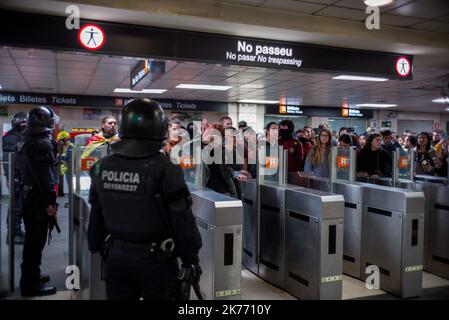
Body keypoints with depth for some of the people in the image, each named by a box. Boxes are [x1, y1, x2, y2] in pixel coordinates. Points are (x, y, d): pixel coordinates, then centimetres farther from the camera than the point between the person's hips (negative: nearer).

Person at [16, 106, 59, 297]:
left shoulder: (24, 142, 12)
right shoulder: (44, 143, -17)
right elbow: (46, 177, -23)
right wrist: (51, 204, -20)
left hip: (27, 198, 10)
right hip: (39, 202, -9)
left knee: (31, 240, 19)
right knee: (36, 243, -1)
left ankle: (30, 278, 32)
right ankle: (31, 285, 8)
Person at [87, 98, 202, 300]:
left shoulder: (102, 167, -2)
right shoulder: (164, 169, -18)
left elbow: (96, 217, 8)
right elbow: (183, 221, -15)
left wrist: (97, 249, 21)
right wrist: (192, 260, -3)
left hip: (117, 258, 4)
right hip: (156, 260, -4)